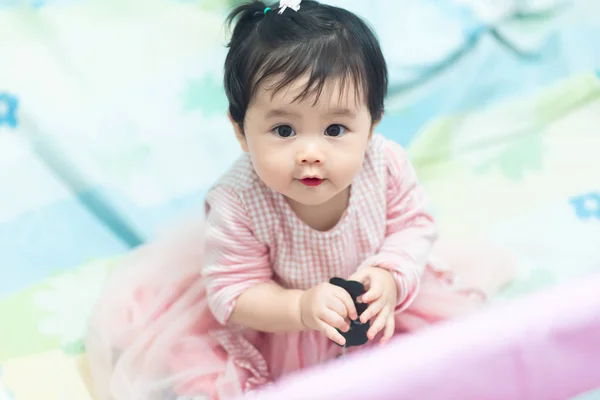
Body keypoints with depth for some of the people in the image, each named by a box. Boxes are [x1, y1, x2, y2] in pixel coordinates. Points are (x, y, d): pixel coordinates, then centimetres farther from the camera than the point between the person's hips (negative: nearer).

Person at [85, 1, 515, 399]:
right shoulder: (237, 204, -36)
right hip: (275, 321, -2)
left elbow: (413, 225, -10)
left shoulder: (387, 166, -28)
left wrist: (388, 277, -29)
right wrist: (301, 308, -40)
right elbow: (232, 294, -26)